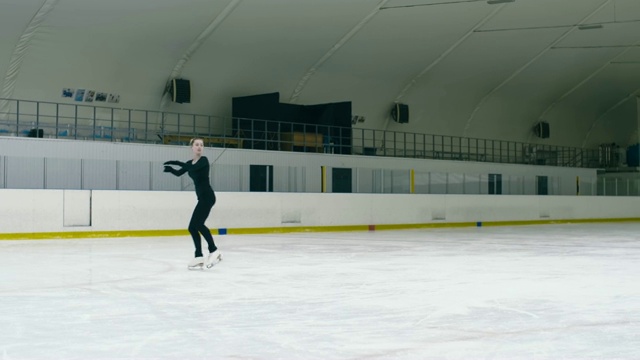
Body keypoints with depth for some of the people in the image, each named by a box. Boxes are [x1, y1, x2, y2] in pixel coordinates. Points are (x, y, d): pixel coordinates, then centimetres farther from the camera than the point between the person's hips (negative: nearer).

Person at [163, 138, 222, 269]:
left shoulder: (204, 160, -7)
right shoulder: (190, 162, 17)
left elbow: (194, 168, -26)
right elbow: (179, 173, 9)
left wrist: (176, 163, -28)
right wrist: (171, 169, -13)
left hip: (207, 196, -9)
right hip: (202, 197, 9)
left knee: (197, 223, -20)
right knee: (193, 226, 4)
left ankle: (213, 251, -16)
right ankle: (199, 257, 5)